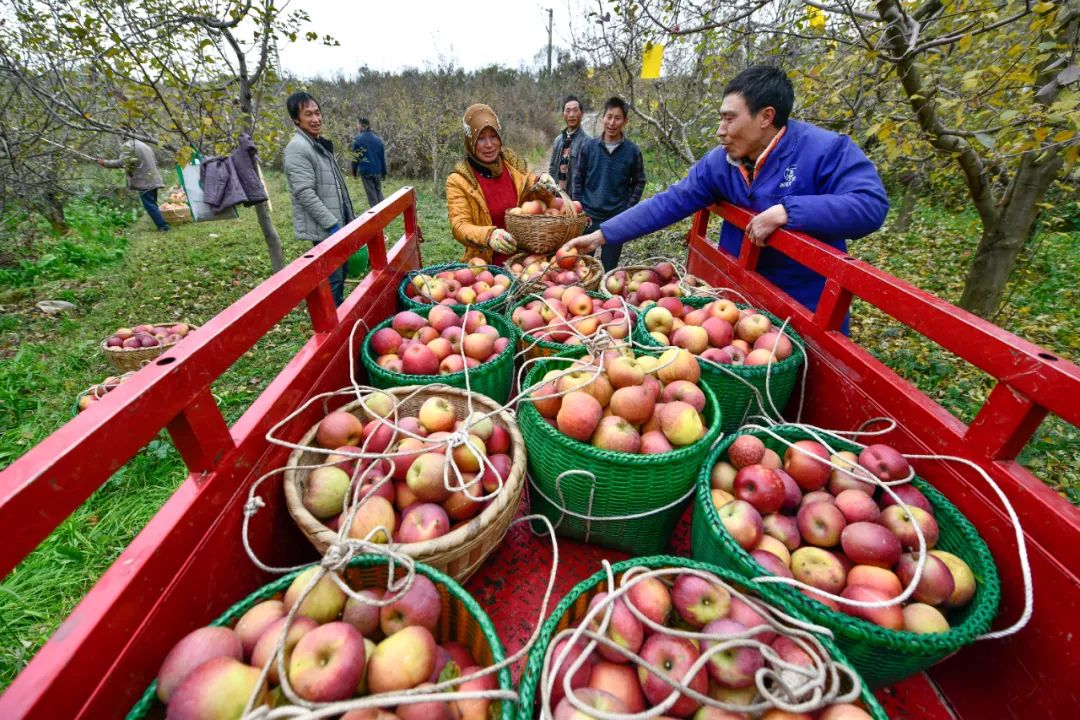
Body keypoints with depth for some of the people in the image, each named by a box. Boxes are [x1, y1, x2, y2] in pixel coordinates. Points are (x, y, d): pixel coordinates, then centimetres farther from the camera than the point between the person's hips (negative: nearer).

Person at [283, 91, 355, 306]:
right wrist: (332, 224, -22)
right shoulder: (297, 148, -14)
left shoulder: (320, 143, 17)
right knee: (331, 281, -8)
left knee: (339, 276, 17)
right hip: (324, 229, -10)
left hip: (337, 225, 10)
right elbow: (305, 193, -21)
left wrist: (348, 219, 20)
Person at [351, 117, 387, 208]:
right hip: (377, 171, 3)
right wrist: (384, 172, 13)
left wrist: (354, 171, 11)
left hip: (365, 171, -3)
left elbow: (354, 157, 0)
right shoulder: (378, 139, 3)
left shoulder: (357, 139, -6)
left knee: (371, 194, 3)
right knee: (378, 191, 15)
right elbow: (383, 157, 6)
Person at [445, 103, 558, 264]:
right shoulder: (458, 180, -5)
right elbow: (459, 226, -11)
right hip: (486, 266, -3)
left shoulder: (513, 163, 6)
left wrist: (543, 187, -9)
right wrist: (488, 235, -30)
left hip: (523, 259, 4)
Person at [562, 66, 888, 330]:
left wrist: (785, 211, -33)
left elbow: (870, 205, -25)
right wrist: (602, 235, -10)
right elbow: (668, 203, -6)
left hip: (806, 310, -4)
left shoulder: (826, 150, -17)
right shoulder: (719, 161, -4)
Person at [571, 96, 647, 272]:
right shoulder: (589, 147, 1)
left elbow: (639, 182, 5)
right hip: (588, 216, 1)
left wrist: (628, 210, -4)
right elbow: (578, 179, 6)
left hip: (617, 219, -1)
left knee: (608, 268, 7)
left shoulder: (632, 151, -2)